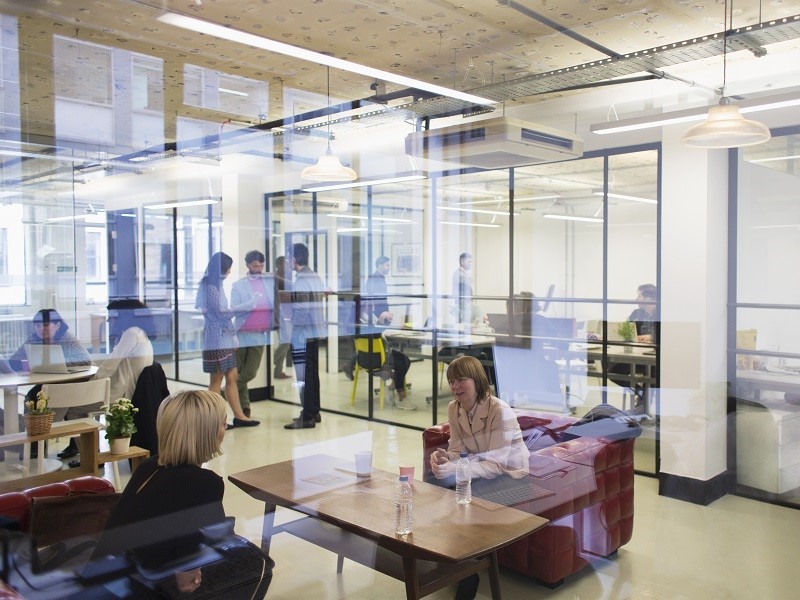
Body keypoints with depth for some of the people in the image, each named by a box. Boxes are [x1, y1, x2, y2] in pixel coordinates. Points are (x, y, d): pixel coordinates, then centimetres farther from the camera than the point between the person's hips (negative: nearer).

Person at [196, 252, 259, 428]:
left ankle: (239, 416, 12)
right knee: (216, 380, -2)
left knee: (232, 377, 8)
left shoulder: (216, 285, 15)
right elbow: (219, 312, -13)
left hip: (223, 337, 9)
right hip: (217, 337, -9)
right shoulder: (211, 286, -12)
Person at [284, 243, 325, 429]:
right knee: (313, 373, 16)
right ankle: (314, 412, 24)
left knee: (304, 377, -3)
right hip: (316, 332, 9)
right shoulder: (316, 278, 11)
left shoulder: (300, 281, -15)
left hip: (302, 334, -9)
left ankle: (307, 417, 1)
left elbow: (300, 311, -19)